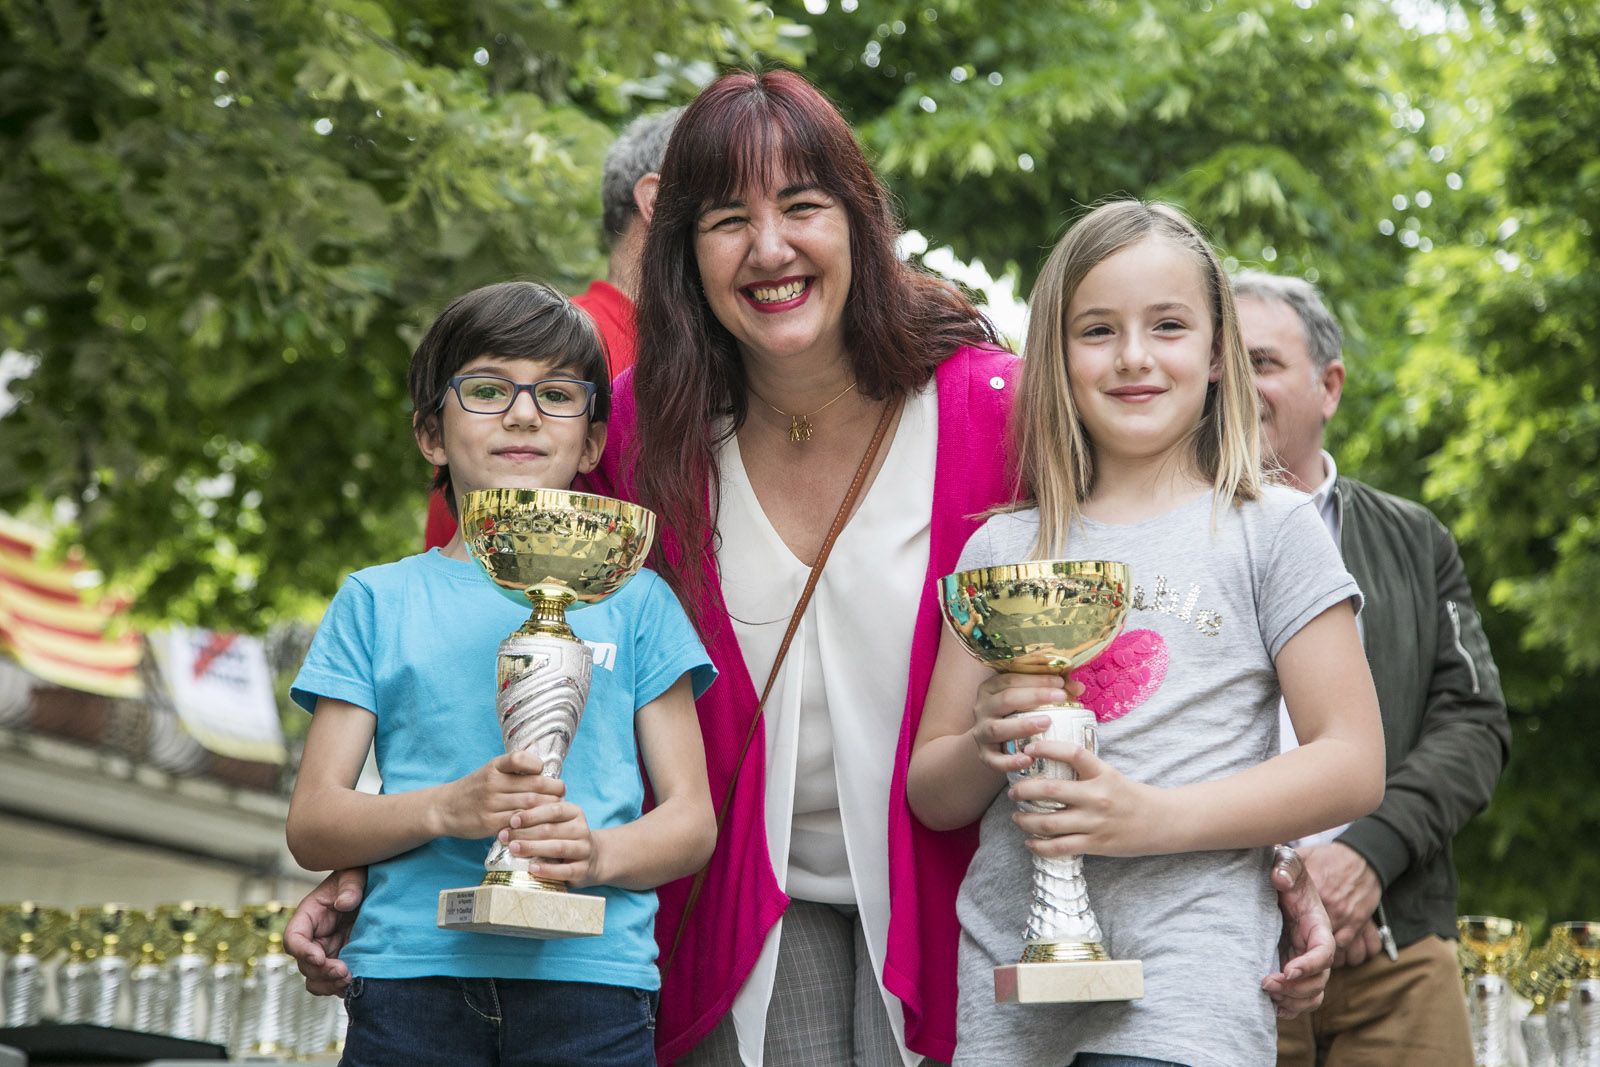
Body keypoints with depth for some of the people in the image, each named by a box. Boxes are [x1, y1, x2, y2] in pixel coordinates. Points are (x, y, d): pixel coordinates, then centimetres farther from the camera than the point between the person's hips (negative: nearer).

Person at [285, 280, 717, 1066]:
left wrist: (598, 852, -13)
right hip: (410, 976, 0)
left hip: (588, 977, 0)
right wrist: (446, 809, -12)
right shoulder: (379, 601, 12)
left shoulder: (632, 598, 12)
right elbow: (310, 825, 7)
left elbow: (691, 820, 9)